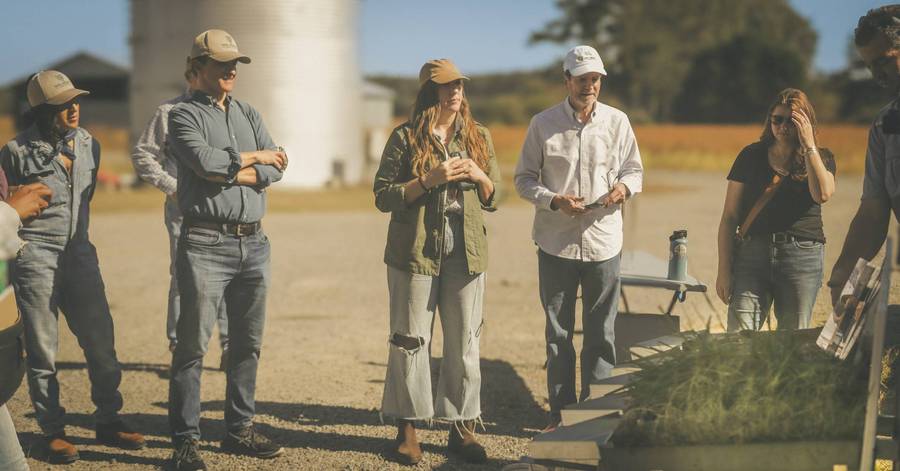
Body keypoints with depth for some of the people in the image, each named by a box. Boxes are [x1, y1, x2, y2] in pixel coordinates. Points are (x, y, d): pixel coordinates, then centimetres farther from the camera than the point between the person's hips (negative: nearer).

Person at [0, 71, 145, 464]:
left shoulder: (88, 144, 8)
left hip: (79, 255, 5)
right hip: (35, 259, -5)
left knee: (101, 342, 6)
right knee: (42, 351, 2)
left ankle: (108, 422, 19)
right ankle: (53, 432, 12)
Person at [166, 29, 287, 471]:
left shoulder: (248, 114, 17)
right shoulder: (184, 114, -1)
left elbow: (275, 169, 4)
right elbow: (204, 161, -18)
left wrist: (233, 173, -11)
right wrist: (253, 158, -4)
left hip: (253, 242, 6)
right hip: (206, 243, -6)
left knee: (248, 344, 11)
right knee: (192, 344, -5)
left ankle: (239, 430, 22)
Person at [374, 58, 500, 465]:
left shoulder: (478, 137, 11)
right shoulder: (405, 138, -1)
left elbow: (494, 198, 17)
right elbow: (383, 197, -5)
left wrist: (479, 176, -5)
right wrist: (430, 180, -16)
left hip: (466, 253, 3)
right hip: (415, 252, -3)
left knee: (465, 343, 5)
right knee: (410, 340, 2)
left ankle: (462, 428, 15)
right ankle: (407, 428, 12)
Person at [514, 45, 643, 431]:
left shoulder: (617, 122, 5)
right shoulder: (543, 124, 0)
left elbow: (634, 169, 14)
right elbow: (524, 179, 3)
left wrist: (624, 187, -10)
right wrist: (554, 200, -15)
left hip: (604, 240, 1)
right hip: (556, 242, -1)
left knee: (601, 333, 6)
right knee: (558, 333, 7)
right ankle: (561, 411, 15)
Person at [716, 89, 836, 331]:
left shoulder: (820, 158, 8)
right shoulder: (751, 156, 8)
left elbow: (822, 194, -15)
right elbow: (730, 216, 7)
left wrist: (808, 145, -10)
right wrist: (724, 270, 1)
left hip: (802, 256, 0)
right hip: (752, 254, 0)